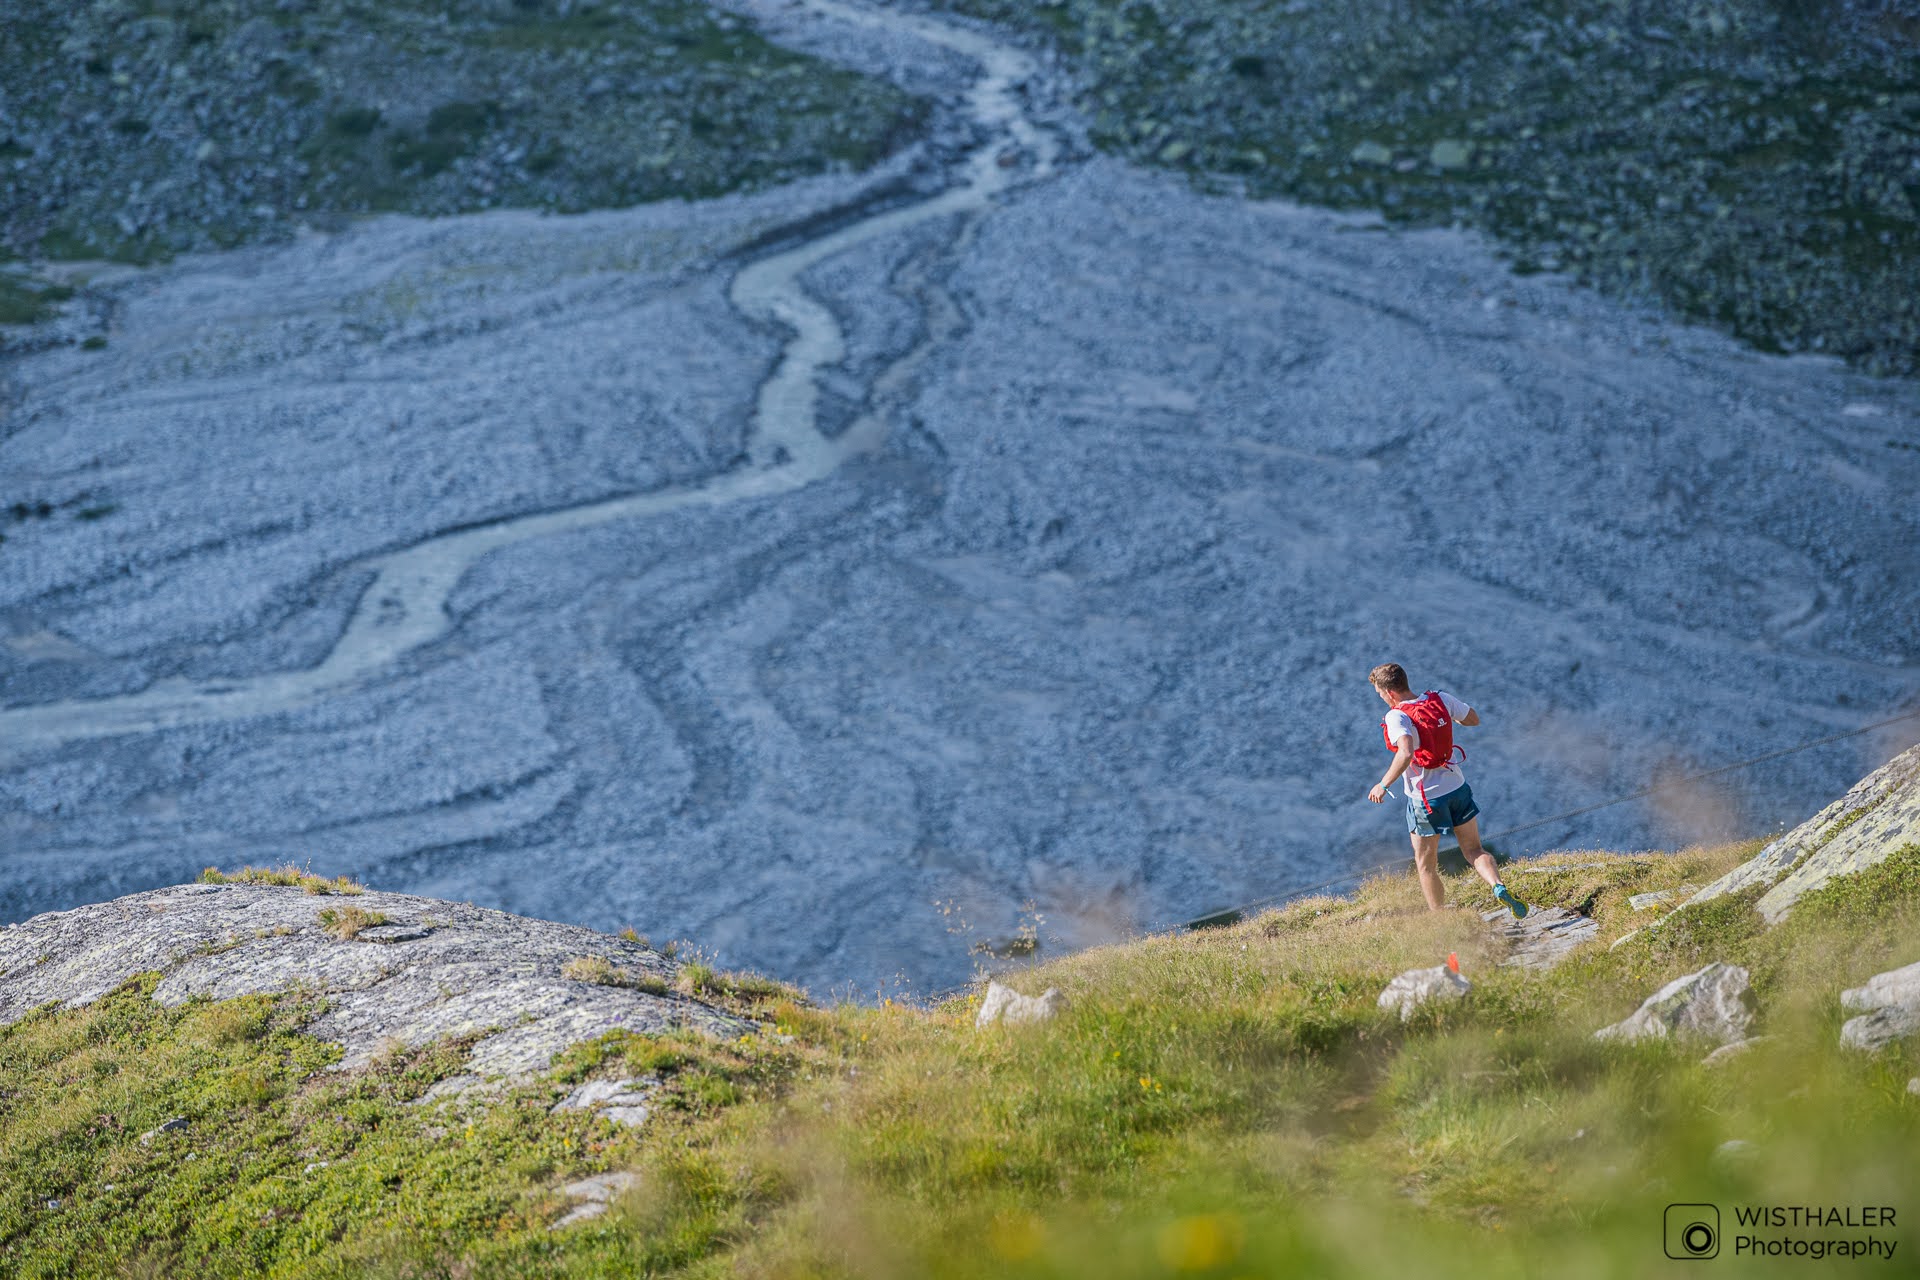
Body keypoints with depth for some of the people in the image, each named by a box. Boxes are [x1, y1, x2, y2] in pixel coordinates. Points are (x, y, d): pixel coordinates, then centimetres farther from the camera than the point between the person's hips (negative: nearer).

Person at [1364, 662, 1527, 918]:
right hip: (1457, 787, 5)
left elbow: (1406, 753, -37)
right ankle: (1499, 888, -10)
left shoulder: (1397, 717, -21)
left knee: (1425, 866, 11)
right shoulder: (1441, 698, -3)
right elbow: (1473, 719, 11)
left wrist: (1383, 785, -26)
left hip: (1425, 798, -5)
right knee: (1474, 851, 16)